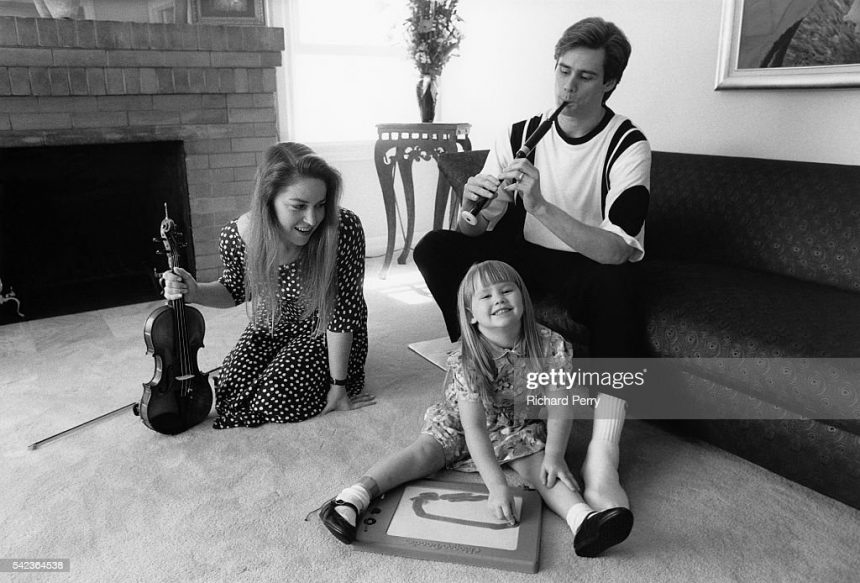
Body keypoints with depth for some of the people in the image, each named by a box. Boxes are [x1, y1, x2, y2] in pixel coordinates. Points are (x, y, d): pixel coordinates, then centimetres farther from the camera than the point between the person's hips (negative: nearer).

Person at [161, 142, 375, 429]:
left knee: (274, 399, -18)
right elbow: (235, 291, 2)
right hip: (271, 327, 4)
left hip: (325, 335, -4)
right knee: (230, 390, -5)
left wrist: (339, 386, -19)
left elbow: (343, 312, -25)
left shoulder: (343, 229, -33)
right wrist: (195, 293, -20)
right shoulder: (237, 235, -21)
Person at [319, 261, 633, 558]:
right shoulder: (466, 361, -29)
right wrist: (497, 485, -41)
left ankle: (583, 520, -41)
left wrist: (554, 455, -25)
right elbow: (474, 426, -34)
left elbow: (558, 407, -13)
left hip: (522, 426, 2)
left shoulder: (551, 346, -22)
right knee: (425, 450, -21)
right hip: (461, 424, -2)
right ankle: (353, 497, -28)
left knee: (538, 464, -25)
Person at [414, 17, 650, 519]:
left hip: (591, 270, -3)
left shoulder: (628, 146, -15)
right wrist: (473, 204, -30)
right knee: (435, 248, -15)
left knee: (616, 283, -39)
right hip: (528, 258, 4)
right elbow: (475, 231, -5)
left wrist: (540, 205, -40)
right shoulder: (523, 135, -3)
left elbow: (618, 249, -29)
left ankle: (603, 459, -37)